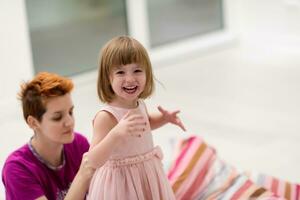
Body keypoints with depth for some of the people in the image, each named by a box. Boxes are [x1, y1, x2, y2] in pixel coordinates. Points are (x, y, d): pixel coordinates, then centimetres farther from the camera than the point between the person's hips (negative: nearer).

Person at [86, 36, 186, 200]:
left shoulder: (139, 104, -3)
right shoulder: (106, 117, -26)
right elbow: (94, 161, -33)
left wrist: (164, 118, 3)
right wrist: (116, 133, -45)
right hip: (120, 184, -7)